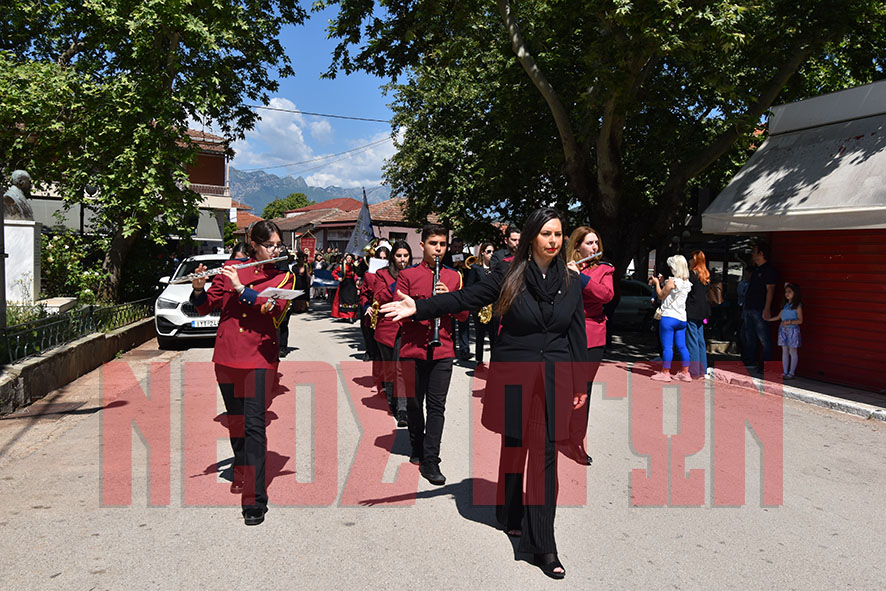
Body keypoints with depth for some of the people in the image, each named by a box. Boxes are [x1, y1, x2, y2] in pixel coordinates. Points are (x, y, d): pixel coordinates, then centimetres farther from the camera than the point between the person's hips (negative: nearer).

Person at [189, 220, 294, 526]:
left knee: (254, 425, -9)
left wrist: (241, 288, -20)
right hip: (226, 356, 3)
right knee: (235, 420, 16)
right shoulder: (231, 268, 8)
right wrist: (199, 288, -14)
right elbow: (205, 307, 6)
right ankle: (242, 473, 39)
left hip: (259, 358, -3)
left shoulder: (282, 276, 3)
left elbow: (275, 309, -15)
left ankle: (255, 500, -7)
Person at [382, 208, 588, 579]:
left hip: (553, 379, 2)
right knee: (513, 446, 11)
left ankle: (542, 545, 5)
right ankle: (511, 516, 33)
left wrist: (581, 385, 9)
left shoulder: (571, 282, 5)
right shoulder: (509, 274, -4)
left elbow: (577, 336, 9)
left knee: (545, 455, -1)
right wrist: (418, 308, -20)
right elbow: (465, 299, -9)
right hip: (513, 373, -1)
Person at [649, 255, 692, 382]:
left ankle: (665, 373, 2)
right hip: (682, 318, 8)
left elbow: (661, 296, -5)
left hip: (669, 317, -8)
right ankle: (685, 373, 14)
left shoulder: (672, 281, -14)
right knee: (682, 346, 11)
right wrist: (662, 282, 19)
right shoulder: (687, 282, 10)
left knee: (667, 346, -2)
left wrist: (657, 283, 8)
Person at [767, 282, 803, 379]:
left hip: (792, 329, -6)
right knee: (784, 351, 8)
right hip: (783, 329, 6)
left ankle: (791, 373, 4)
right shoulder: (785, 305, 13)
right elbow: (778, 317, 20)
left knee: (793, 352, -1)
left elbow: (800, 320, -10)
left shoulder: (797, 305, -5)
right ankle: (784, 372, 13)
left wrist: (789, 322, -20)